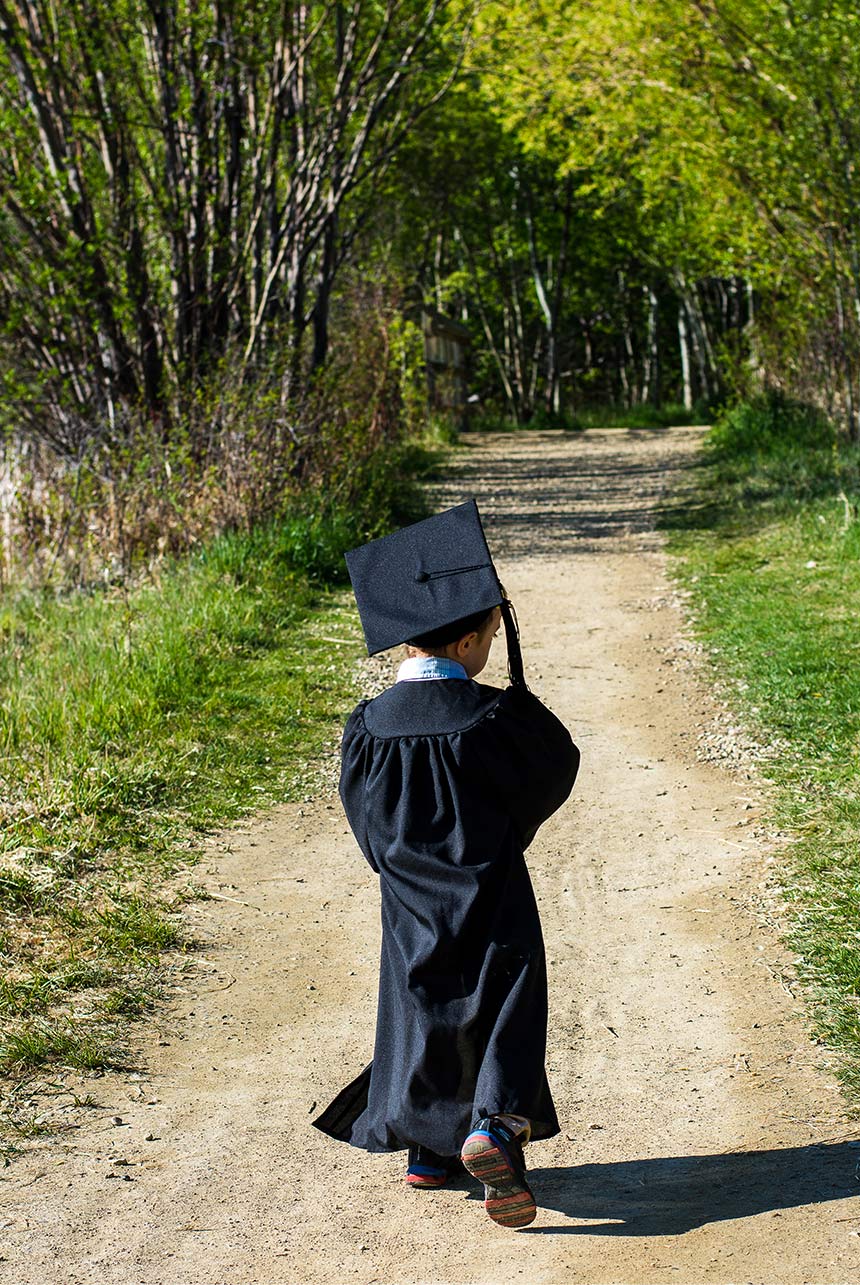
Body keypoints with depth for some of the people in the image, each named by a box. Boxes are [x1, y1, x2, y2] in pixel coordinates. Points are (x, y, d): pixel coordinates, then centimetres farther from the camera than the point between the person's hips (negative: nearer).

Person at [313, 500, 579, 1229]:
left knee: (421, 1017, 16)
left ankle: (429, 1149, 23)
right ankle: (493, 1125, -16)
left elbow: (364, 816, 5)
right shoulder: (496, 718, -17)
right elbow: (560, 764, -1)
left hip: (413, 909, 4)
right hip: (492, 903, -3)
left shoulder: (369, 727, -8)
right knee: (505, 1012, 4)